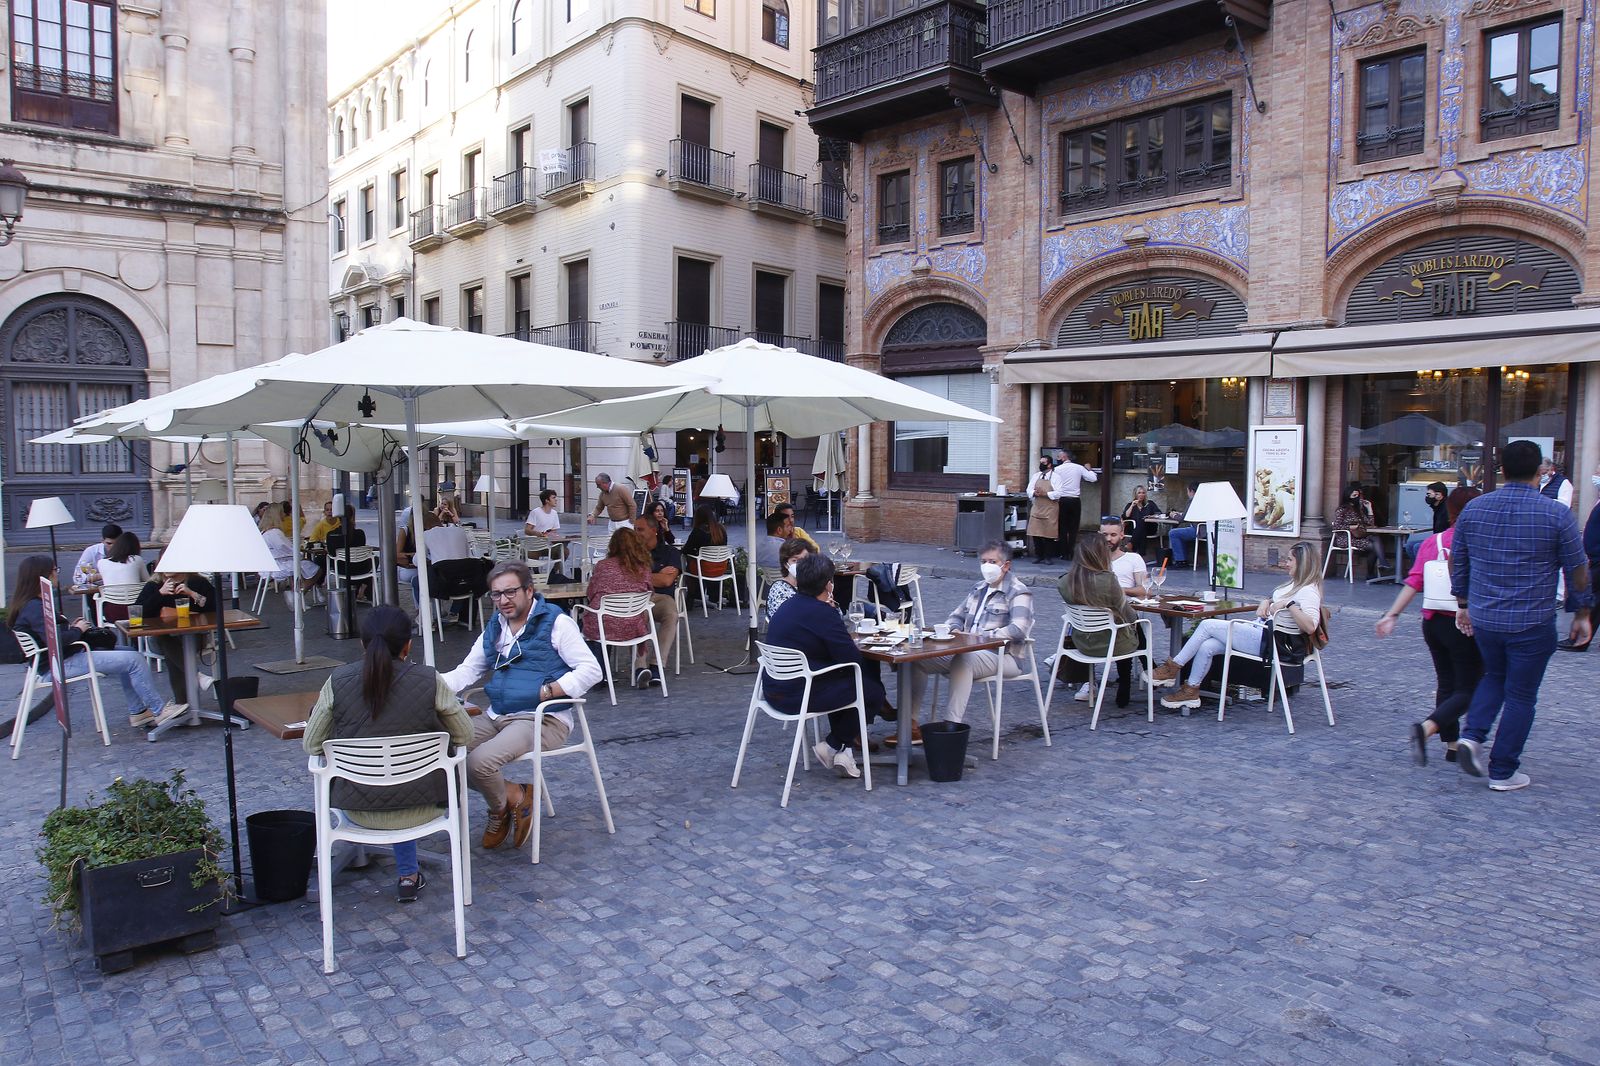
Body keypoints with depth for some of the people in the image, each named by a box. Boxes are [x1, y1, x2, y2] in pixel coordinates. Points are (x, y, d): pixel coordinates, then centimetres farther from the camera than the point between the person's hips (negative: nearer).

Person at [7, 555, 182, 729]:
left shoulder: (33, 604, 13)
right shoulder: (34, 607, -20)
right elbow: (55, 640, -29)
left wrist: (70, 627, 7)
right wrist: (78, 630, -11)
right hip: (61, 664, -11)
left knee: (128, 653, 14)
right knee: (133, 660, -14)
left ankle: (137, 712, 12)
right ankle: (159, 711, -7)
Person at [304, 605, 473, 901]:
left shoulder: (337, 681, -11)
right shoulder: (429, 680, -15)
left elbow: (312, 746, -1)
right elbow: (464, 735, -3)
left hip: (358, 810, 1)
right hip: (419, 808, -1)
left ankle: (408, 875, 40)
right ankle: (408, 875, 37)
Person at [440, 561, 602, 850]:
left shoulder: (555, 622, -6)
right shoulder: (494, 628, 17)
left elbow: (591, 670, -12)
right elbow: (467, 671, 16)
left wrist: (547, 691, -20)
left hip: (542, 719, -7)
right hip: (496, 716, 8)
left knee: (479, 761, -28)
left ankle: (499, 808, 9)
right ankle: (511, 796, 8)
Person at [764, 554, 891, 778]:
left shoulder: (788, 605, 10)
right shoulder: (824, 613, -19)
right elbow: (853, 659, -17)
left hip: (774, 688, 9)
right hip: (798, 696, -9)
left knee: (843, 680, 29)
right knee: (873, 689, 3)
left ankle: (842, 748, 23)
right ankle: (832, 746, 9)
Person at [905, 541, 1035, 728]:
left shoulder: (1018, 593, -4)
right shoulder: (978, 589, 21)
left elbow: (1018, 629, -19)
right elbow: (956, 616, 30)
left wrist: (980, 636, -20)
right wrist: (955, 629, 4)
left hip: (1003, 656, -7)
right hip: (968, 651, 8)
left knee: (963, 659, -40)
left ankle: (952, 723, -39)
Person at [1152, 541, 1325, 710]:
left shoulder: (1309, 591, -11)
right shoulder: (1294, 584, 19)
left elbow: (1310, 627, -25)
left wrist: (1289, 604, -29)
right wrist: (1265, 602, 14)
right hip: (1258, 629, 10)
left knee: (1207, 625, -13)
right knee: (1205, 647, -9)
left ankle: (1172, 668, -4)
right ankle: (1191, 691, -4)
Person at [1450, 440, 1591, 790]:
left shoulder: (1473, 509, 1)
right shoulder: (1557, 513, -10)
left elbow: (1457, 561, 9)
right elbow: (1577, 569, -3)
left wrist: (1463, 604, 20)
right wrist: (1582, 614, 9)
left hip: (1483, 618, 4)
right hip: (1532, 623, -3)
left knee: (1494, 676, 25)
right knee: (1520, 695, 7)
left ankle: (1472, 736, 6)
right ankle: (1503, 771, 13)